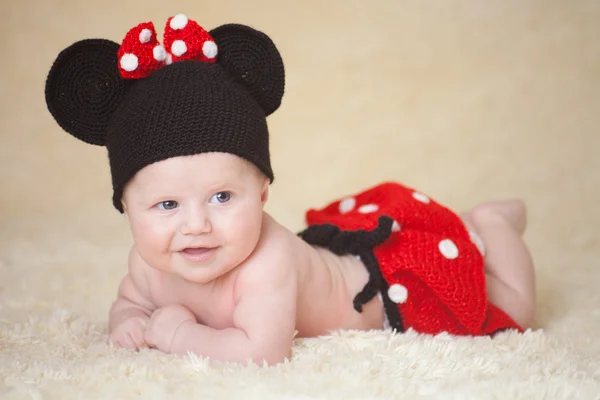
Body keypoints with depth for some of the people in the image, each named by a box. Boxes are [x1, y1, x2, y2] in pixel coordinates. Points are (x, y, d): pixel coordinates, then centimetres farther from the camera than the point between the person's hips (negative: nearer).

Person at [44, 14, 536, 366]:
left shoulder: (266, 261, -47)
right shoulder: (150, 261, -23)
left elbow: (262, 353, -52)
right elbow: (129, 298, -2)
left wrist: (178, 332, -40)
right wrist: (127, 320, -26)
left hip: (395, 257, -6)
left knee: (512, 310, 12)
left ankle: (489, 223, 35)